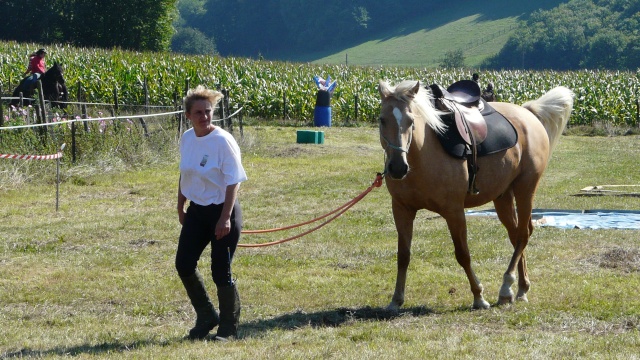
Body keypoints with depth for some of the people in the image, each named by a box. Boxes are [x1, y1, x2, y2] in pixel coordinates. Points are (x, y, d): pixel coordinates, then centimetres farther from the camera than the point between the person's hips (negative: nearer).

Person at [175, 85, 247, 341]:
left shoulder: (223, 141, -16)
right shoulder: (187, 139, 3)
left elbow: (233, 182, -16)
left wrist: (225, 218, -21)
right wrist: (180, 207, 19)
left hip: (222, 211, -6)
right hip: (196, 211, 7)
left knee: (221, 272, -3)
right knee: (183, 264, 2)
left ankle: (229, 328, 13)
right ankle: (206, 317, 22)